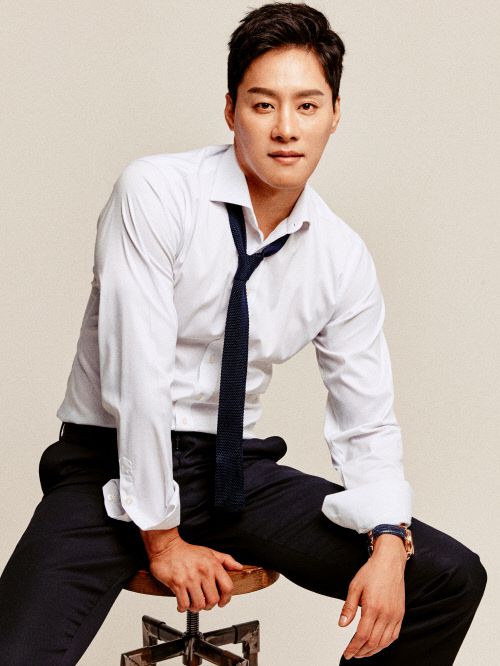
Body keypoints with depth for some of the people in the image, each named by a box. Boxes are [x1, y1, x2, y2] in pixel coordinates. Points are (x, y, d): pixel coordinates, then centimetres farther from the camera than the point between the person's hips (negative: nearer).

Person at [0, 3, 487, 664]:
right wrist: (161, 538, -15)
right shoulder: (154, 193, -15)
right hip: (115, 466, -4)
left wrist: (388, 545, -13)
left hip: (238, 472, 5)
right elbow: (138, 376, -18)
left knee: (454, 578, -5)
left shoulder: (344, 260, 0)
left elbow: (367, 425, 5)